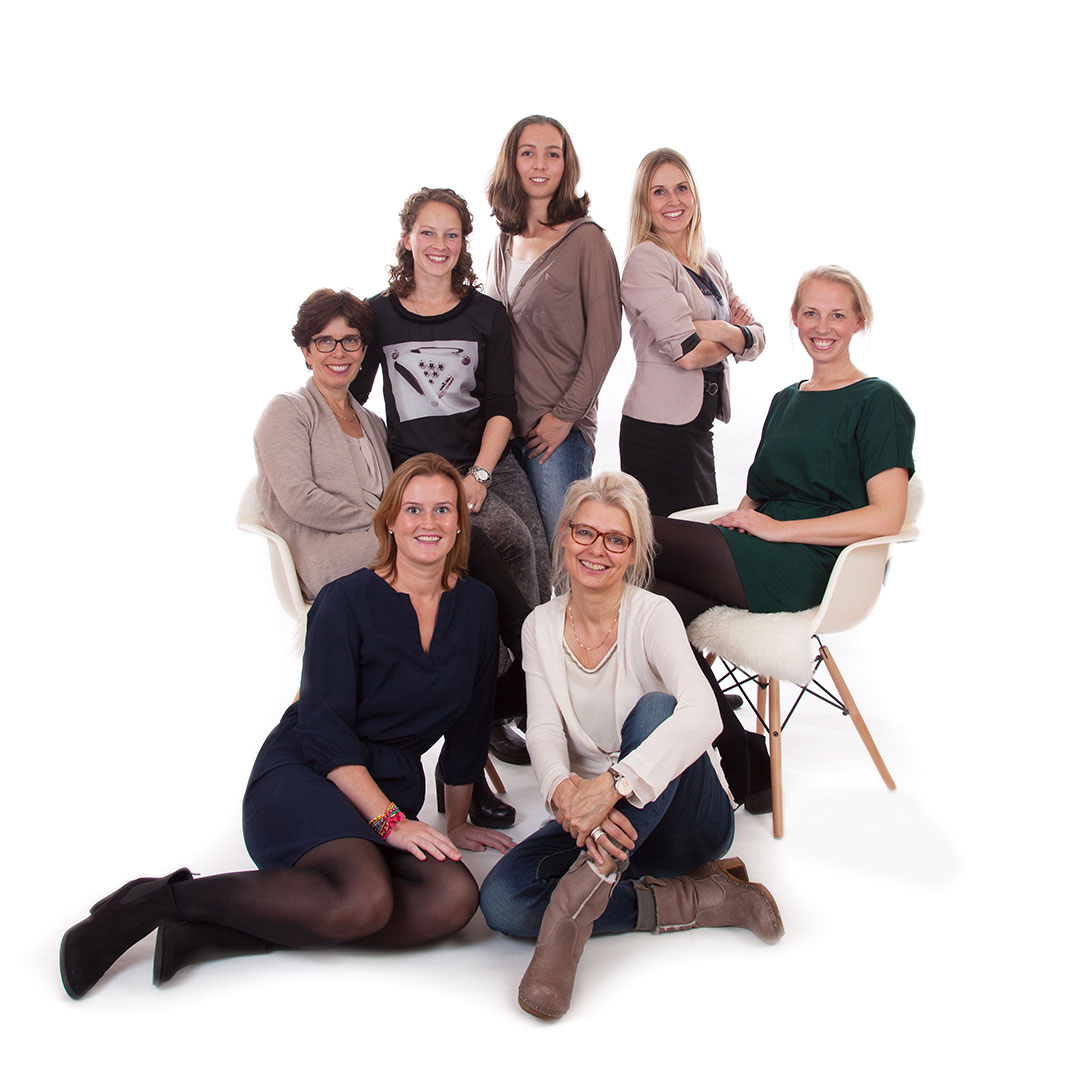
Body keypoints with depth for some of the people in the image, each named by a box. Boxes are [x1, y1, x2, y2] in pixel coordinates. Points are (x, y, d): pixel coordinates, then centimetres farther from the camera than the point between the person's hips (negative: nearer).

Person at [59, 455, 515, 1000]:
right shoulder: (346, 601, -7)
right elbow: (323, 729, -14)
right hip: (300, 775, -6)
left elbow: (468, 725, 15)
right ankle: (164, 899, -17)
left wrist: (456, 823, 18)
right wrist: (390, 821, -21)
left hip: (390, 790, 6)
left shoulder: (477, 605, 7)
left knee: (453, 898, -27)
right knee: (365, 898, -36)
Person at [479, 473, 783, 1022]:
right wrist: (564, 791, -34)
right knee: (502, 900, -24)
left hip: (684, 818, -4)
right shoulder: (541, 627, 2)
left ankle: (584, 891, -34)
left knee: (655, 708, -33)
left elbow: (703, 715, -31)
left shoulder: (652, 615, -13)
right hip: (594, 819, 4)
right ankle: (695, 899, -16)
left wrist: (612, 784, -44)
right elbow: (544, 731, -9)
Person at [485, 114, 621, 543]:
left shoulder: (585, 239, -5)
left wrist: (565, 414, -11)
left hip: (560, 428, -5)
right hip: (504, 424, 6)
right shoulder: (505, 242, 13)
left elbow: (605, 336, -8)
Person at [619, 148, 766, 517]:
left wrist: (725, 331, -11)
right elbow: (689, 354, -19)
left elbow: (757, 340, 10)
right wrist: (737, 336, -1)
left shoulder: (711, 262, 14)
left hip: (699, 424, 8)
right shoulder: (645, 260, -10)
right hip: (659, 427, -8)